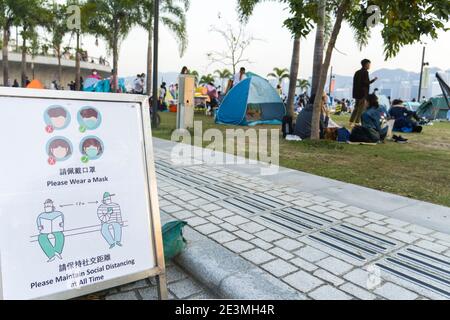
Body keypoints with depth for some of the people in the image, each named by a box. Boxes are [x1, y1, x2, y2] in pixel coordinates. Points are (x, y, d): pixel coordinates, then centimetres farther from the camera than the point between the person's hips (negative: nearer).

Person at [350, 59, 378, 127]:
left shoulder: (357, 72, 14)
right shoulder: (365, 72, -11)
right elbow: (366, 83, -17)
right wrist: (373, 80, -8)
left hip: (357, 93, 8)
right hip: (363, 93, -8)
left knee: (356, 108, 14)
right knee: (361, 109, -4)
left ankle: (351, 122, 13)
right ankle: (357, 122, -5)